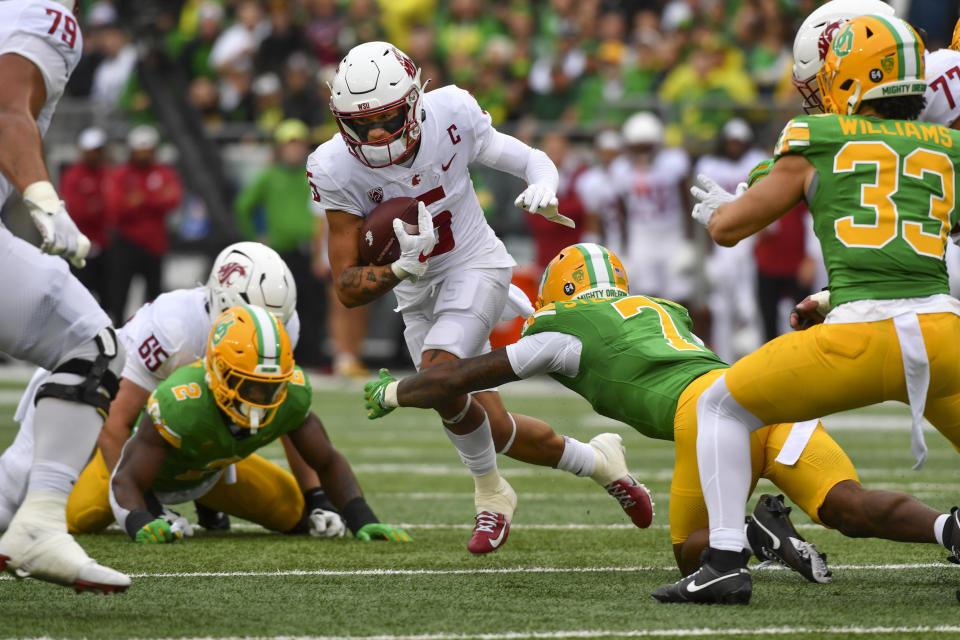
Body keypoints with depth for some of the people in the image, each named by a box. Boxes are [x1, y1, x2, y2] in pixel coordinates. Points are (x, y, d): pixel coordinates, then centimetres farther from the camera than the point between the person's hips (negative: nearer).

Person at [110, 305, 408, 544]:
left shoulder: (291, 391, -31)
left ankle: (210, 504, 32)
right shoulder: (180, 403, -47)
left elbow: (329, 463, -16)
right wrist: (140, 525, -63)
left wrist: (363, 522, -30)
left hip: (210, 468, 4)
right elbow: (126, 480, -41)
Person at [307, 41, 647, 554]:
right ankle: (597, 461, 35)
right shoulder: (337, 169, -21)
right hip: (418, 294, 3)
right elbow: (348, 288, -20)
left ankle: (489, 493, -4)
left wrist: (542, 187, -31)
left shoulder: (450, 116, -21)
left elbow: (531, 160, -6)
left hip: (475, 266, -3)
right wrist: (403, 267, -40)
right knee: (493, 431, 6)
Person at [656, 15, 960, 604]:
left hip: (861, 339, -3)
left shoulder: (818, 142, 10)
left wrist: (717, 207, 42)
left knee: (722, 407, 19)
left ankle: (726, 563, 7)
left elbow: (729, 227, 19)